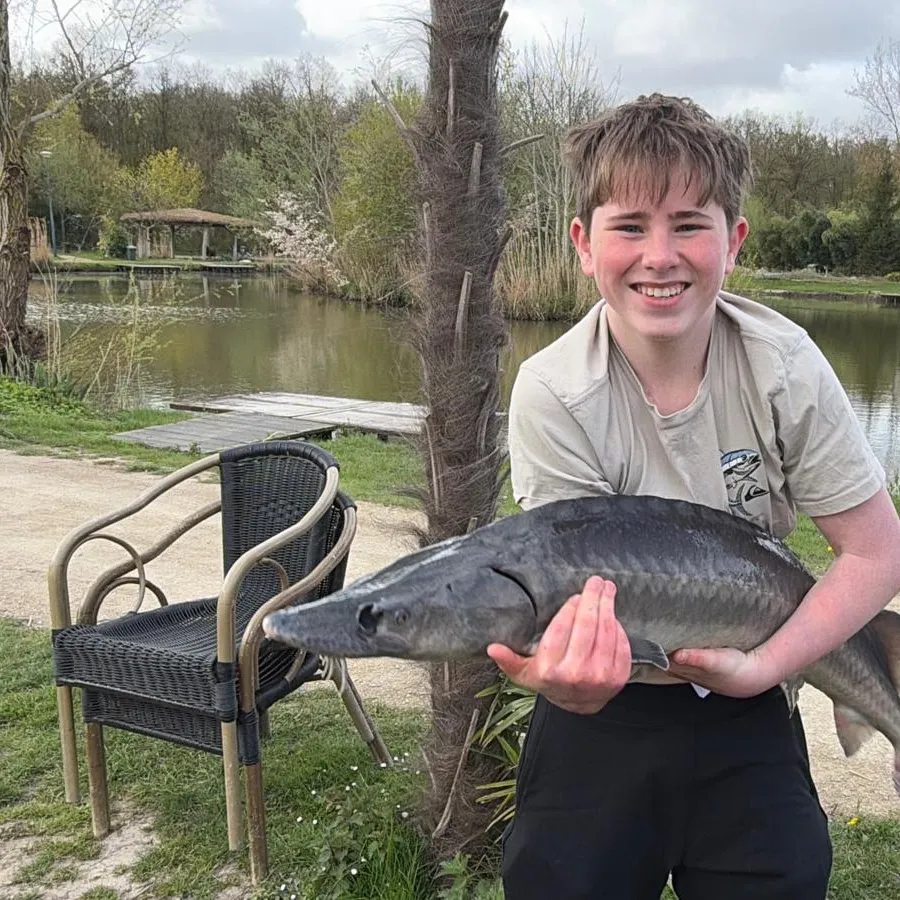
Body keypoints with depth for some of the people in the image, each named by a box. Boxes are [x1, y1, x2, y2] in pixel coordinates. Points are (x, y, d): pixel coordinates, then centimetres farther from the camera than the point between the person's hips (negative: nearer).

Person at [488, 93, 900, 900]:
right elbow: (587, 589, -23)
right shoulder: (553, 395, -21)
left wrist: (760, 666, -23)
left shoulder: (783, 365, -16)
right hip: (602, 714, -1)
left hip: (744, 711, 2)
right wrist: (570, 674, -46)